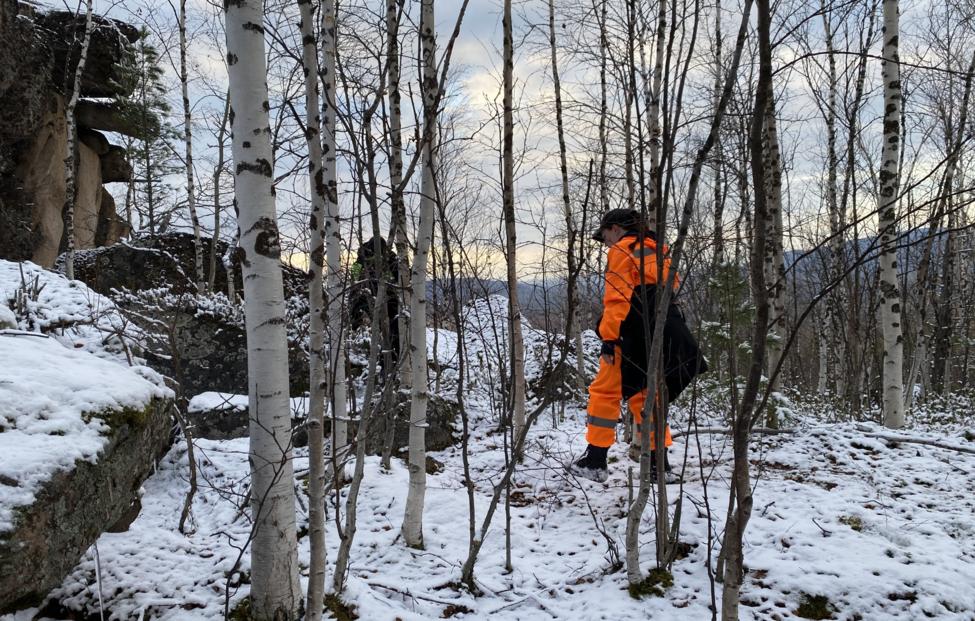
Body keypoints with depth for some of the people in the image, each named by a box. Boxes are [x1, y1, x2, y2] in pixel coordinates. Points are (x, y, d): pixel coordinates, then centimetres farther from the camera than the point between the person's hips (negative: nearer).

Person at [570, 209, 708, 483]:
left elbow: (617, 298, -13)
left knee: (605, 391, 1)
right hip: (663, 335, 8)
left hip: (633, 336, -8)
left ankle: (595, 462, 2)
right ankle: (658, 464, 12)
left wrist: (608, 338, -16)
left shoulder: (622, 250, -3)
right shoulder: (656, 250, 22)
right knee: (645, 396, 15)